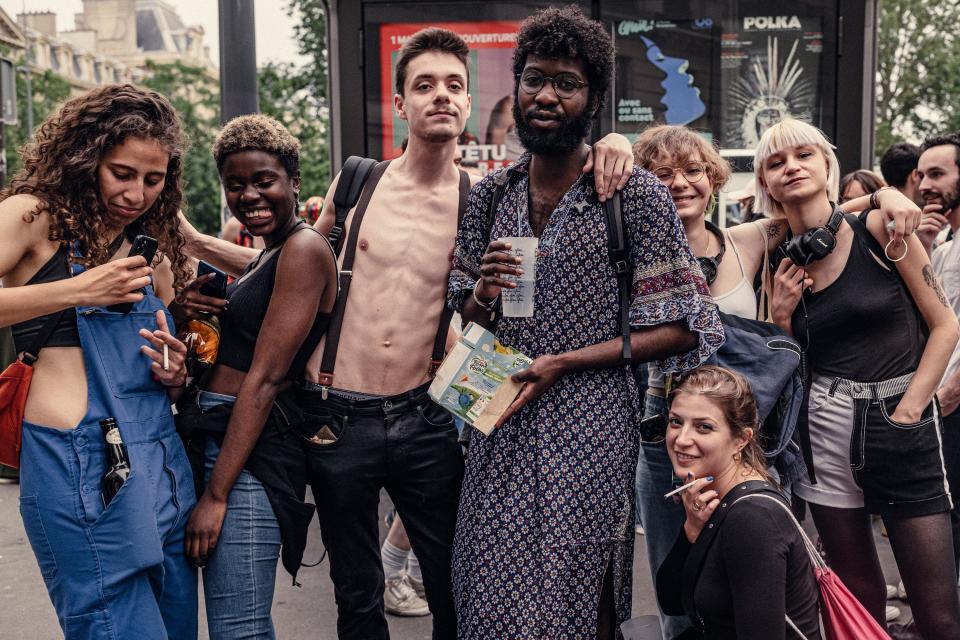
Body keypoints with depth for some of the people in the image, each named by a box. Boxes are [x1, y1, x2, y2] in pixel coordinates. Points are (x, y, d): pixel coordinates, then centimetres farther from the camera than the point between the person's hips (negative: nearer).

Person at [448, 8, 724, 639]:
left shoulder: (637, 194, -6)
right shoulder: (490, 195, 9)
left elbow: (683, 328, -7)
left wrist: (564, 363, -14)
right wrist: (481, 295, -8)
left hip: (586, 436, -4)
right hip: (499, 427, 5)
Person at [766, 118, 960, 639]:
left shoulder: (878, 229, -3)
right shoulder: (780, 263, 7)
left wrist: (908, 410, -8)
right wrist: (782, 313, -4)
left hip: (902, 427, -2)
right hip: (828, 433, 3)